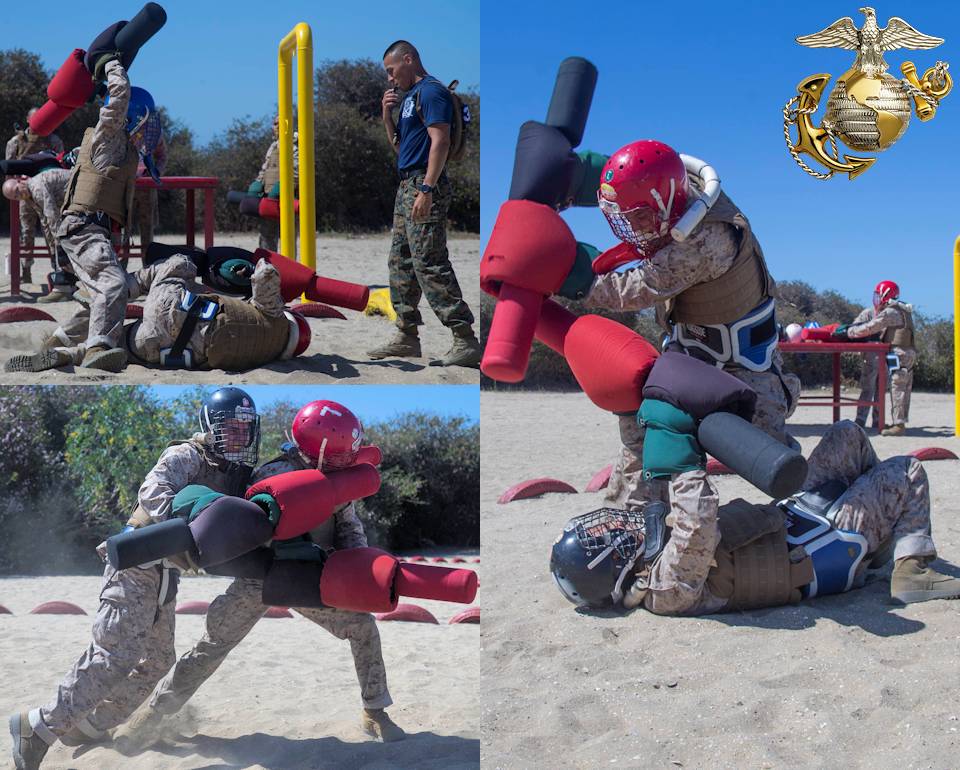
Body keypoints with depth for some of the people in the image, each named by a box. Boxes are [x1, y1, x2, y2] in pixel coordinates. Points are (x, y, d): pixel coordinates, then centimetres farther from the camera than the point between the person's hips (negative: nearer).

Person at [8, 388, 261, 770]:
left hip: (164, 574, 9)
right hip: (136, 564, -9)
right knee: (117, 655, -18)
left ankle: (87, 728, 19)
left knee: (157, 660, 12)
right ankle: (41, 725, -14)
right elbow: (153, 491, -27)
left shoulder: (241, 477, 14)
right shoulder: (187, 457, -10)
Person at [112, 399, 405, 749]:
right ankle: (151, 714, 7)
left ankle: (375, 713, 14)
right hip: (261, 577, -5)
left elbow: (349, 527, 0)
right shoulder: (272, 477, -26)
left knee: (363, 626, -1)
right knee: (212, 645, -6)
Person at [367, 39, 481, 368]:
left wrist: (426, 190, -26)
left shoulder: (431, 91, -10)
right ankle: (407, 337, 19)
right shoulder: (409, 96, 21)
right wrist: (387, 115, 11)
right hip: (406, 186, 11)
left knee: (430, 264, -14)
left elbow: (440, 142, -20)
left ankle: (465, 340, -15)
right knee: (401, 262, 12)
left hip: (424, 185, -11)